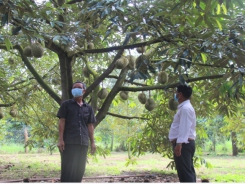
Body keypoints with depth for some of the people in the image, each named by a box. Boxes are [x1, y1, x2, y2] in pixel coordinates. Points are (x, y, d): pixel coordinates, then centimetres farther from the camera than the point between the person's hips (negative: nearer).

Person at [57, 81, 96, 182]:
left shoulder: (88, 108, 15)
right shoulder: (66, 104, 5)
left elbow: (90, 125, 14)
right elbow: (61, 122, -1)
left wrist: (92, 142, 8)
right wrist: (60, 139, -10)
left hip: (83, 143, 4)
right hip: (69, 142, -4)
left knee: (80, 170, 6)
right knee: (68, 170, -6)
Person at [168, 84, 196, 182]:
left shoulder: (185, 108, -13)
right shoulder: (185, 107, 20)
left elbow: (184, 128, -22)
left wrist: (179, 144, -26)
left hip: (183, 144, -11)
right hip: (186, 143, 11)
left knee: (185, 172, -11)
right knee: (188, 171, 11)